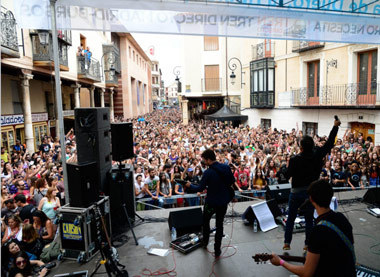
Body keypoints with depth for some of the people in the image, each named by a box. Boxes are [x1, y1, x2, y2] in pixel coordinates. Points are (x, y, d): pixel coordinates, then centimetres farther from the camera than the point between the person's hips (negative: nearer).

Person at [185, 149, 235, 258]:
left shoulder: (208, 172, -23)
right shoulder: (226, 167, -7)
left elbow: (200, 188, -15)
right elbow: (232, 181, 6)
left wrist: (190, 185, 2)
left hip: (211, 202, -4)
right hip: (224, 201, 5)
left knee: (205, 221, 23)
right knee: (219, 224, 17)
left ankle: (205, 242, 38)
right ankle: (217, 251, 21)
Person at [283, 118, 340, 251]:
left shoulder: (295, 160, -18)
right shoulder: (317, 155, -9)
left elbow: (287, 175, -10)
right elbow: (330, 143, 2)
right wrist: (335, 126, 11)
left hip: (297, 192, -2)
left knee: (291, 218, 13)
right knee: (309, 219, 16)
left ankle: (287, 243, 17)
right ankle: (308, 244, 23)